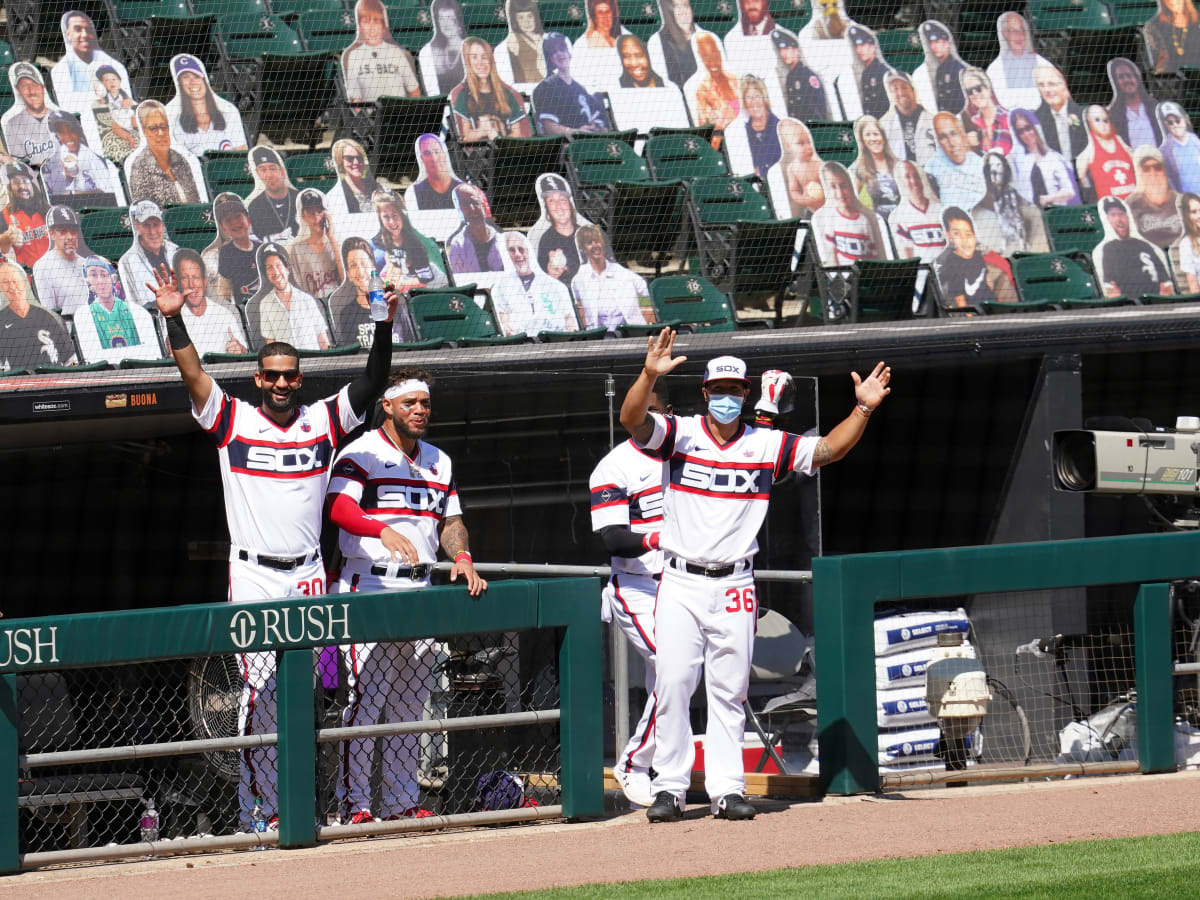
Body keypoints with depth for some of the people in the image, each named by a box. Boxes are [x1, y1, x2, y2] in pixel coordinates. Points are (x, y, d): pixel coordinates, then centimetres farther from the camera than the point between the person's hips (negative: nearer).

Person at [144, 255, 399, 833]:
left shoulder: (323, 421, 9)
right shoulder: (233, 421, 3)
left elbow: (372, 384, 1)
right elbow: (193, 375, -7)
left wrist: (383, 328, -12)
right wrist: (174, 320, -20)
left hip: (308, 575, 3)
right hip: (253, 574, -3)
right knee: (259, 689, -8)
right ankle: (255, 809, -7)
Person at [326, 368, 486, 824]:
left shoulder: (438, 462, 18)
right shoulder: (362, 453, -5)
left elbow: (451, 520, 21)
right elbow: (337, 505, -20)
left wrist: (461, 556, 0)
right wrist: (384, 531, -37)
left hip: (420, 590, 7)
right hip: (370, 589, -7)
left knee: (409, 703, 9)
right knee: (366, 698, -10)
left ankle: (400, 801, 14)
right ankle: (354, 804, -9)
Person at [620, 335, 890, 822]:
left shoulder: (767, 446, 6)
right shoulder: (679, 434, -1)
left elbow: (829, 449, 3)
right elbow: (633, 420, -18)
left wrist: (863, 408, -13)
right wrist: (649, 376, -37)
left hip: (734, 587, 2)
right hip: (681, 584, -2)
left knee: (729, 691, 4)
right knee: (672, 685, -5)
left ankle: (727, 790, 8)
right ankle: (670, 788, 1)